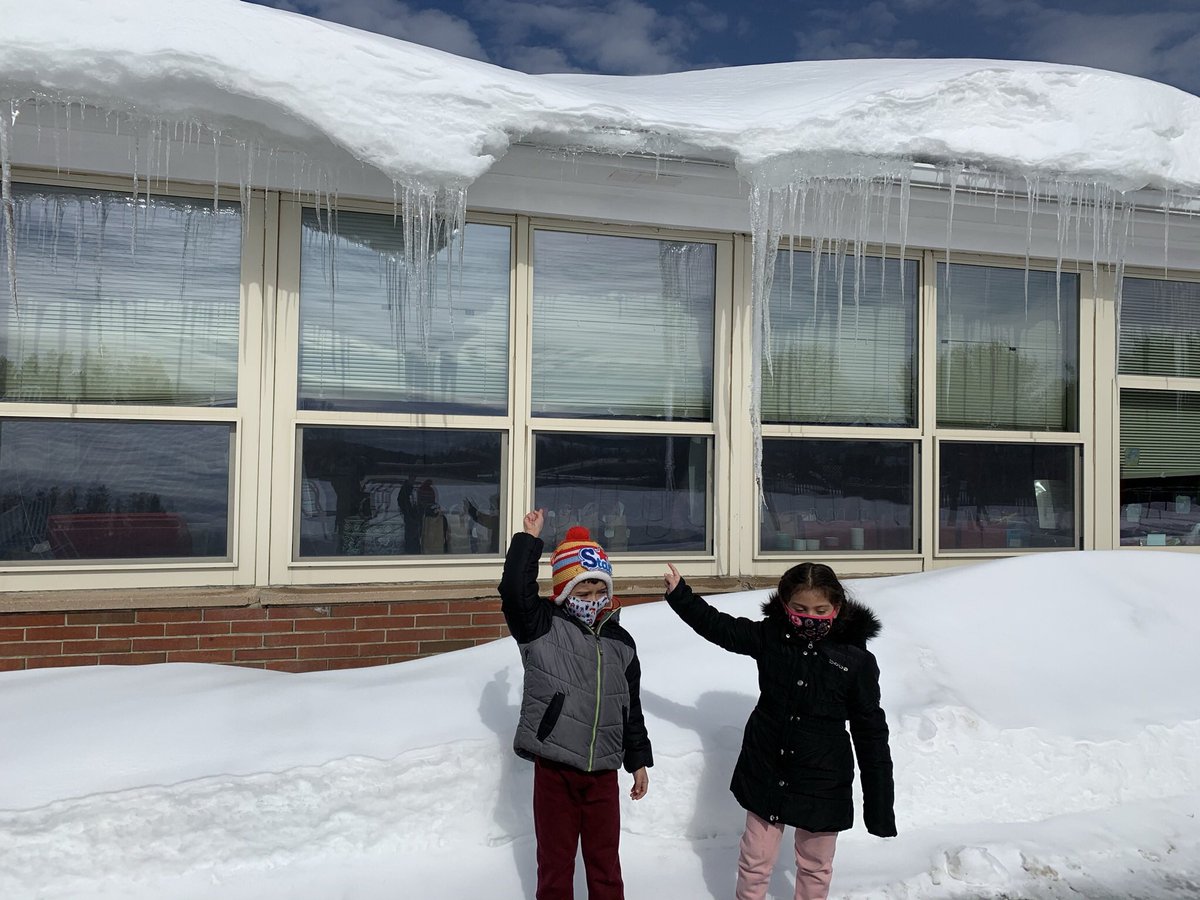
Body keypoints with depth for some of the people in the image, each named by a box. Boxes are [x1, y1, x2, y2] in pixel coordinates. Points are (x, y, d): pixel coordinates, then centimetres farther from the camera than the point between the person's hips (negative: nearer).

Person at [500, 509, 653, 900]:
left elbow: (631, 708, 14)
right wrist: (529, 539, -20)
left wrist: (638, 759, 16)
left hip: (603, 772, 3)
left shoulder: (621, 642, 7)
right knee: (555, 860, 10)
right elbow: (514, 590, -25)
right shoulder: (543, 627, -5)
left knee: (605, 863, 14)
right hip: (553, 769, -3)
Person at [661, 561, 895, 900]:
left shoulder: (856, 659, -13)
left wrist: (880, 807, -5)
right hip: (766, 774, 2)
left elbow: (871, 733, -8)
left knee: (815, 869, 17)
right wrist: (679, 594, 2)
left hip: (822, 784, -1)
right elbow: (719, 627, 6)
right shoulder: (769, 636, -8)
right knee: (754, 864, 14)